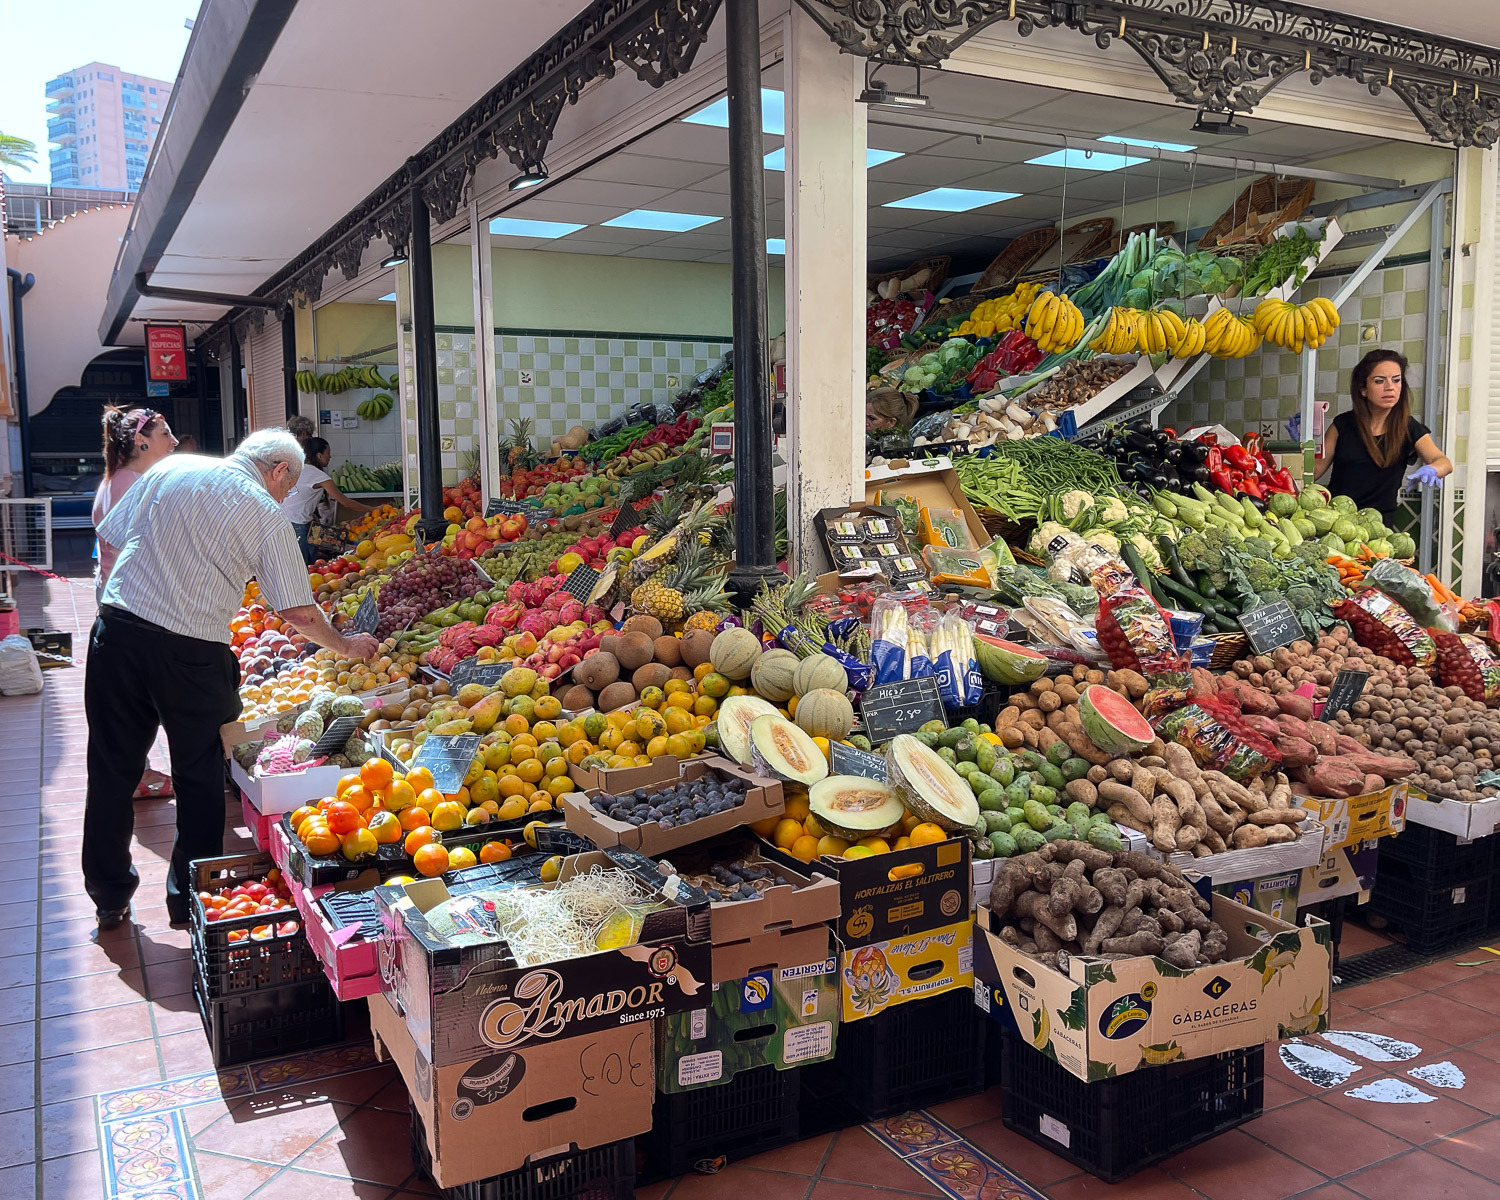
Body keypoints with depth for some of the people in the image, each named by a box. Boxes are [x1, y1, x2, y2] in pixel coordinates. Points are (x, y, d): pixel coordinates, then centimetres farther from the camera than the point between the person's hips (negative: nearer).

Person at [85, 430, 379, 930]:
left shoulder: (172, 468, 10)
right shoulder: (268, 516, -1)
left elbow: (109, 536, 14)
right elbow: (298, 612, -2)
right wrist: (346, 645, 14)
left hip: (118, 630, 4)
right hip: (193, 653, -3)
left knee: (113, 770, 15)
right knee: (199, 775, 14)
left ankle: (109, 897, 27)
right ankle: (191, 898, 23)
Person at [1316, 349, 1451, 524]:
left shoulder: (1409, 429, 7)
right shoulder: (1343, 425, 5)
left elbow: (1444, 462, -7)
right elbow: (1315, 470, 6)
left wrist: (1430, 470, -29)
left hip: (1379, 521, 0)